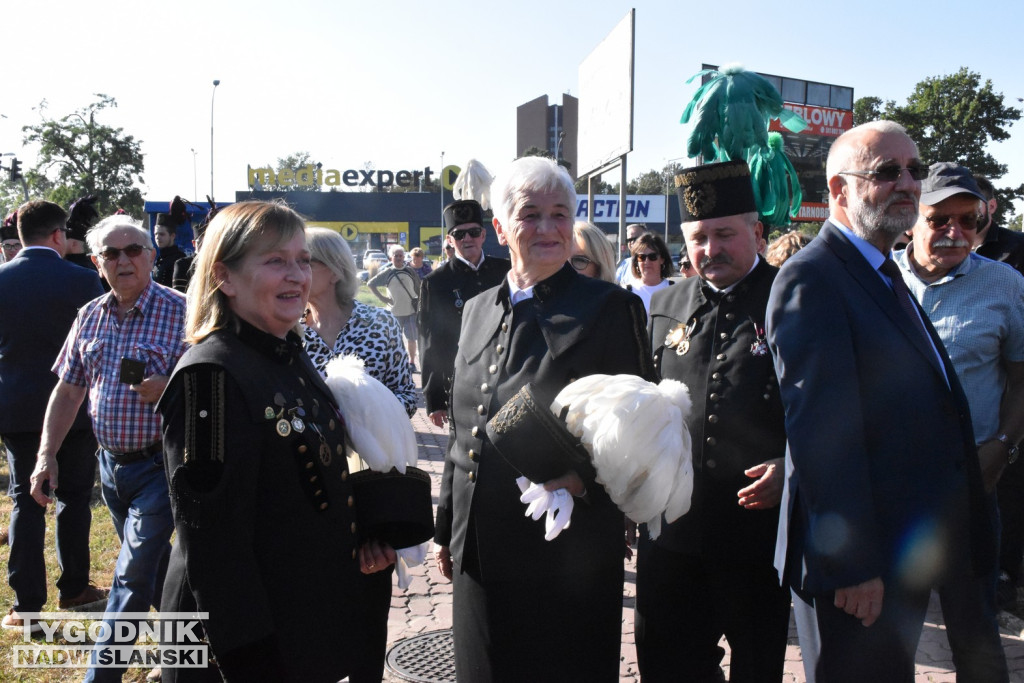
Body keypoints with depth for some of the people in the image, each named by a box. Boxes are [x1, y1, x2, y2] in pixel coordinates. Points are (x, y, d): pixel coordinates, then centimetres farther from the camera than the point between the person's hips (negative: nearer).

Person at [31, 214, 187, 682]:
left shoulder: (179, 312, -13)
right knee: (153, 562, 20)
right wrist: (47, 456, 5)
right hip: (111, 463, 6)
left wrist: (165, 390, -30)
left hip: (157, 464, -6)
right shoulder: (90, 317, 6)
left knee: (132, 577, -3)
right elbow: (68, 390, 10)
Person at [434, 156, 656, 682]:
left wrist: (581, 475, -22)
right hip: (478, 554, 5)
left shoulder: (611, 307, -7)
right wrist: (448, 526, 17)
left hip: (567, 554, -5)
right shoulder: (478, 310, 10)